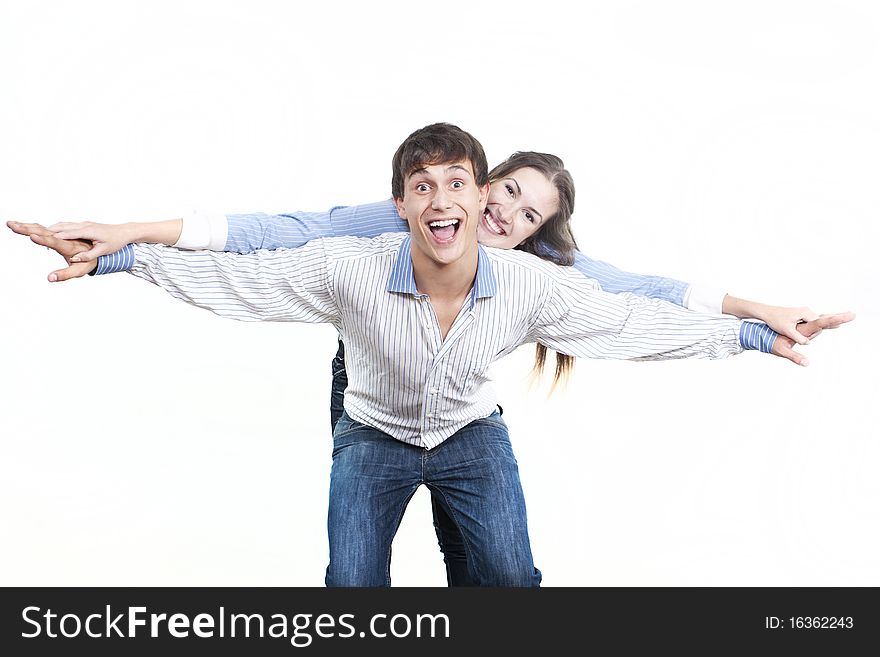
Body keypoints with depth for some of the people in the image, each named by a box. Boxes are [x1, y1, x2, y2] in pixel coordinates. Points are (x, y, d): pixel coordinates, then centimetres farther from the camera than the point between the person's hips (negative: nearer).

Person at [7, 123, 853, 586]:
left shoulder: (531, 286, -28)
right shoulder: (350, 270, -32)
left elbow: (635, 320, -17)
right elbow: (228, 278, -26)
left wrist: (755, 335, -13)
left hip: (471, 433, 1)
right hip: (374, 434, -1)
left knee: (511, 580, -4)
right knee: (351, 586, -4)